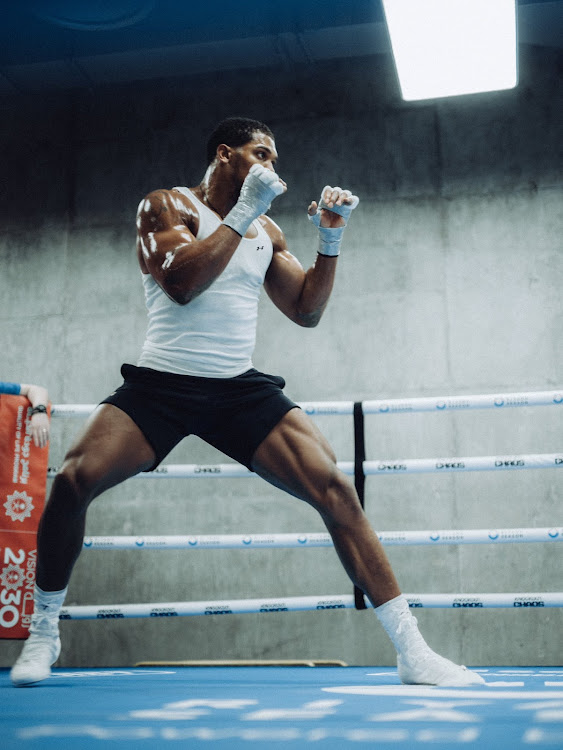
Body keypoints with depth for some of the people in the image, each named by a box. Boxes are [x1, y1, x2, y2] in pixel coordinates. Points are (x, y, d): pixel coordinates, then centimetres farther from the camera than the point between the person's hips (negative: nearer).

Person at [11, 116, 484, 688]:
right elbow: (180, 283, -16)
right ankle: (43, 631, 3)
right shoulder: (167, 205, 2)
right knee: (73, 479, -23)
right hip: (162, 382, -3)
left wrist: (330, 239, 5)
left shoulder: (265, 231, 16)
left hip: (241, 388, 3)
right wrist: (243, 213, -15)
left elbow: (306, 311, 15)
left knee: (335, 489, -14)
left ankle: (411, 650, -8)